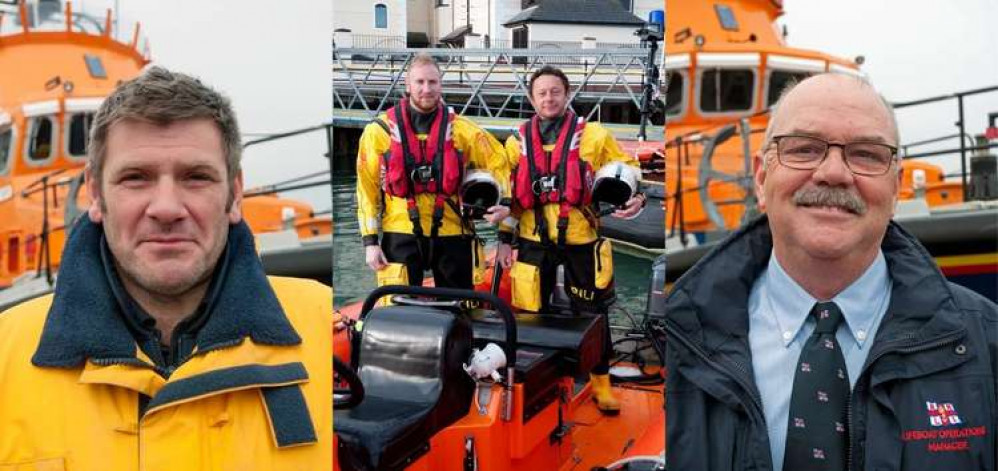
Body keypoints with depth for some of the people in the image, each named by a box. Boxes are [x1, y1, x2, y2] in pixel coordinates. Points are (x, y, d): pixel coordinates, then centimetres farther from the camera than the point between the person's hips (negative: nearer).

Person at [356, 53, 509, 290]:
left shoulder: (461, 129, 4)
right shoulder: (380, 130, 1)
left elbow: (497, 160, 14)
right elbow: (367, 188, 2)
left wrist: (504, 201, -1)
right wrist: (370, 240, -2)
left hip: (452, 234, 2)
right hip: (401, 235, -2)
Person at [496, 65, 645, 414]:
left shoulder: (593, 136, -1)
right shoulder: (518, 141, 8)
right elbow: (508, 194, 13)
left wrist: (636, 197, -15)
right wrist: (504, 239, 10)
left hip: (580, 238, -2)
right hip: (534, 240, 2)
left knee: (592, 311, 7)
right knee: (531, 313, 8)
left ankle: (601, 382, 23)